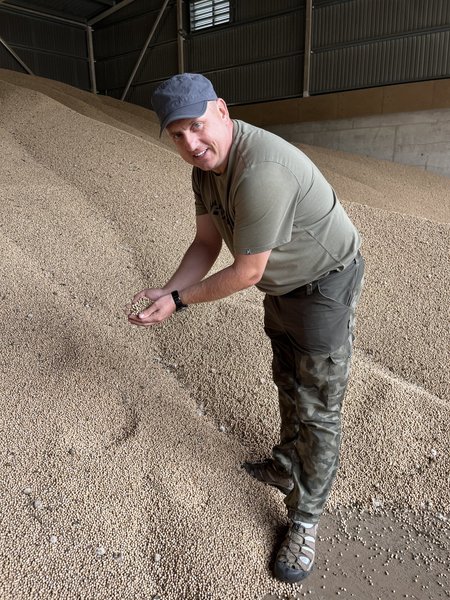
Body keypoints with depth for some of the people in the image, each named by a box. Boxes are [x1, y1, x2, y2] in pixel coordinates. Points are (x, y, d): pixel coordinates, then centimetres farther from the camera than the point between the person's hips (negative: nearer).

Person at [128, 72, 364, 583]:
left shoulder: (259, 172, -35)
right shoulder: (205, 162, -5)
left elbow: (246, 273, -28)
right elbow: (207, 243, 1)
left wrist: (179, 301, -17)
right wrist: (168, 292, -12)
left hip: (325, 286, -9)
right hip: (283, 284, 9)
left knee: (317, 407, 3)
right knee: (288, 383, 24)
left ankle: (305, 519, 25)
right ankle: (288, 468, 48)